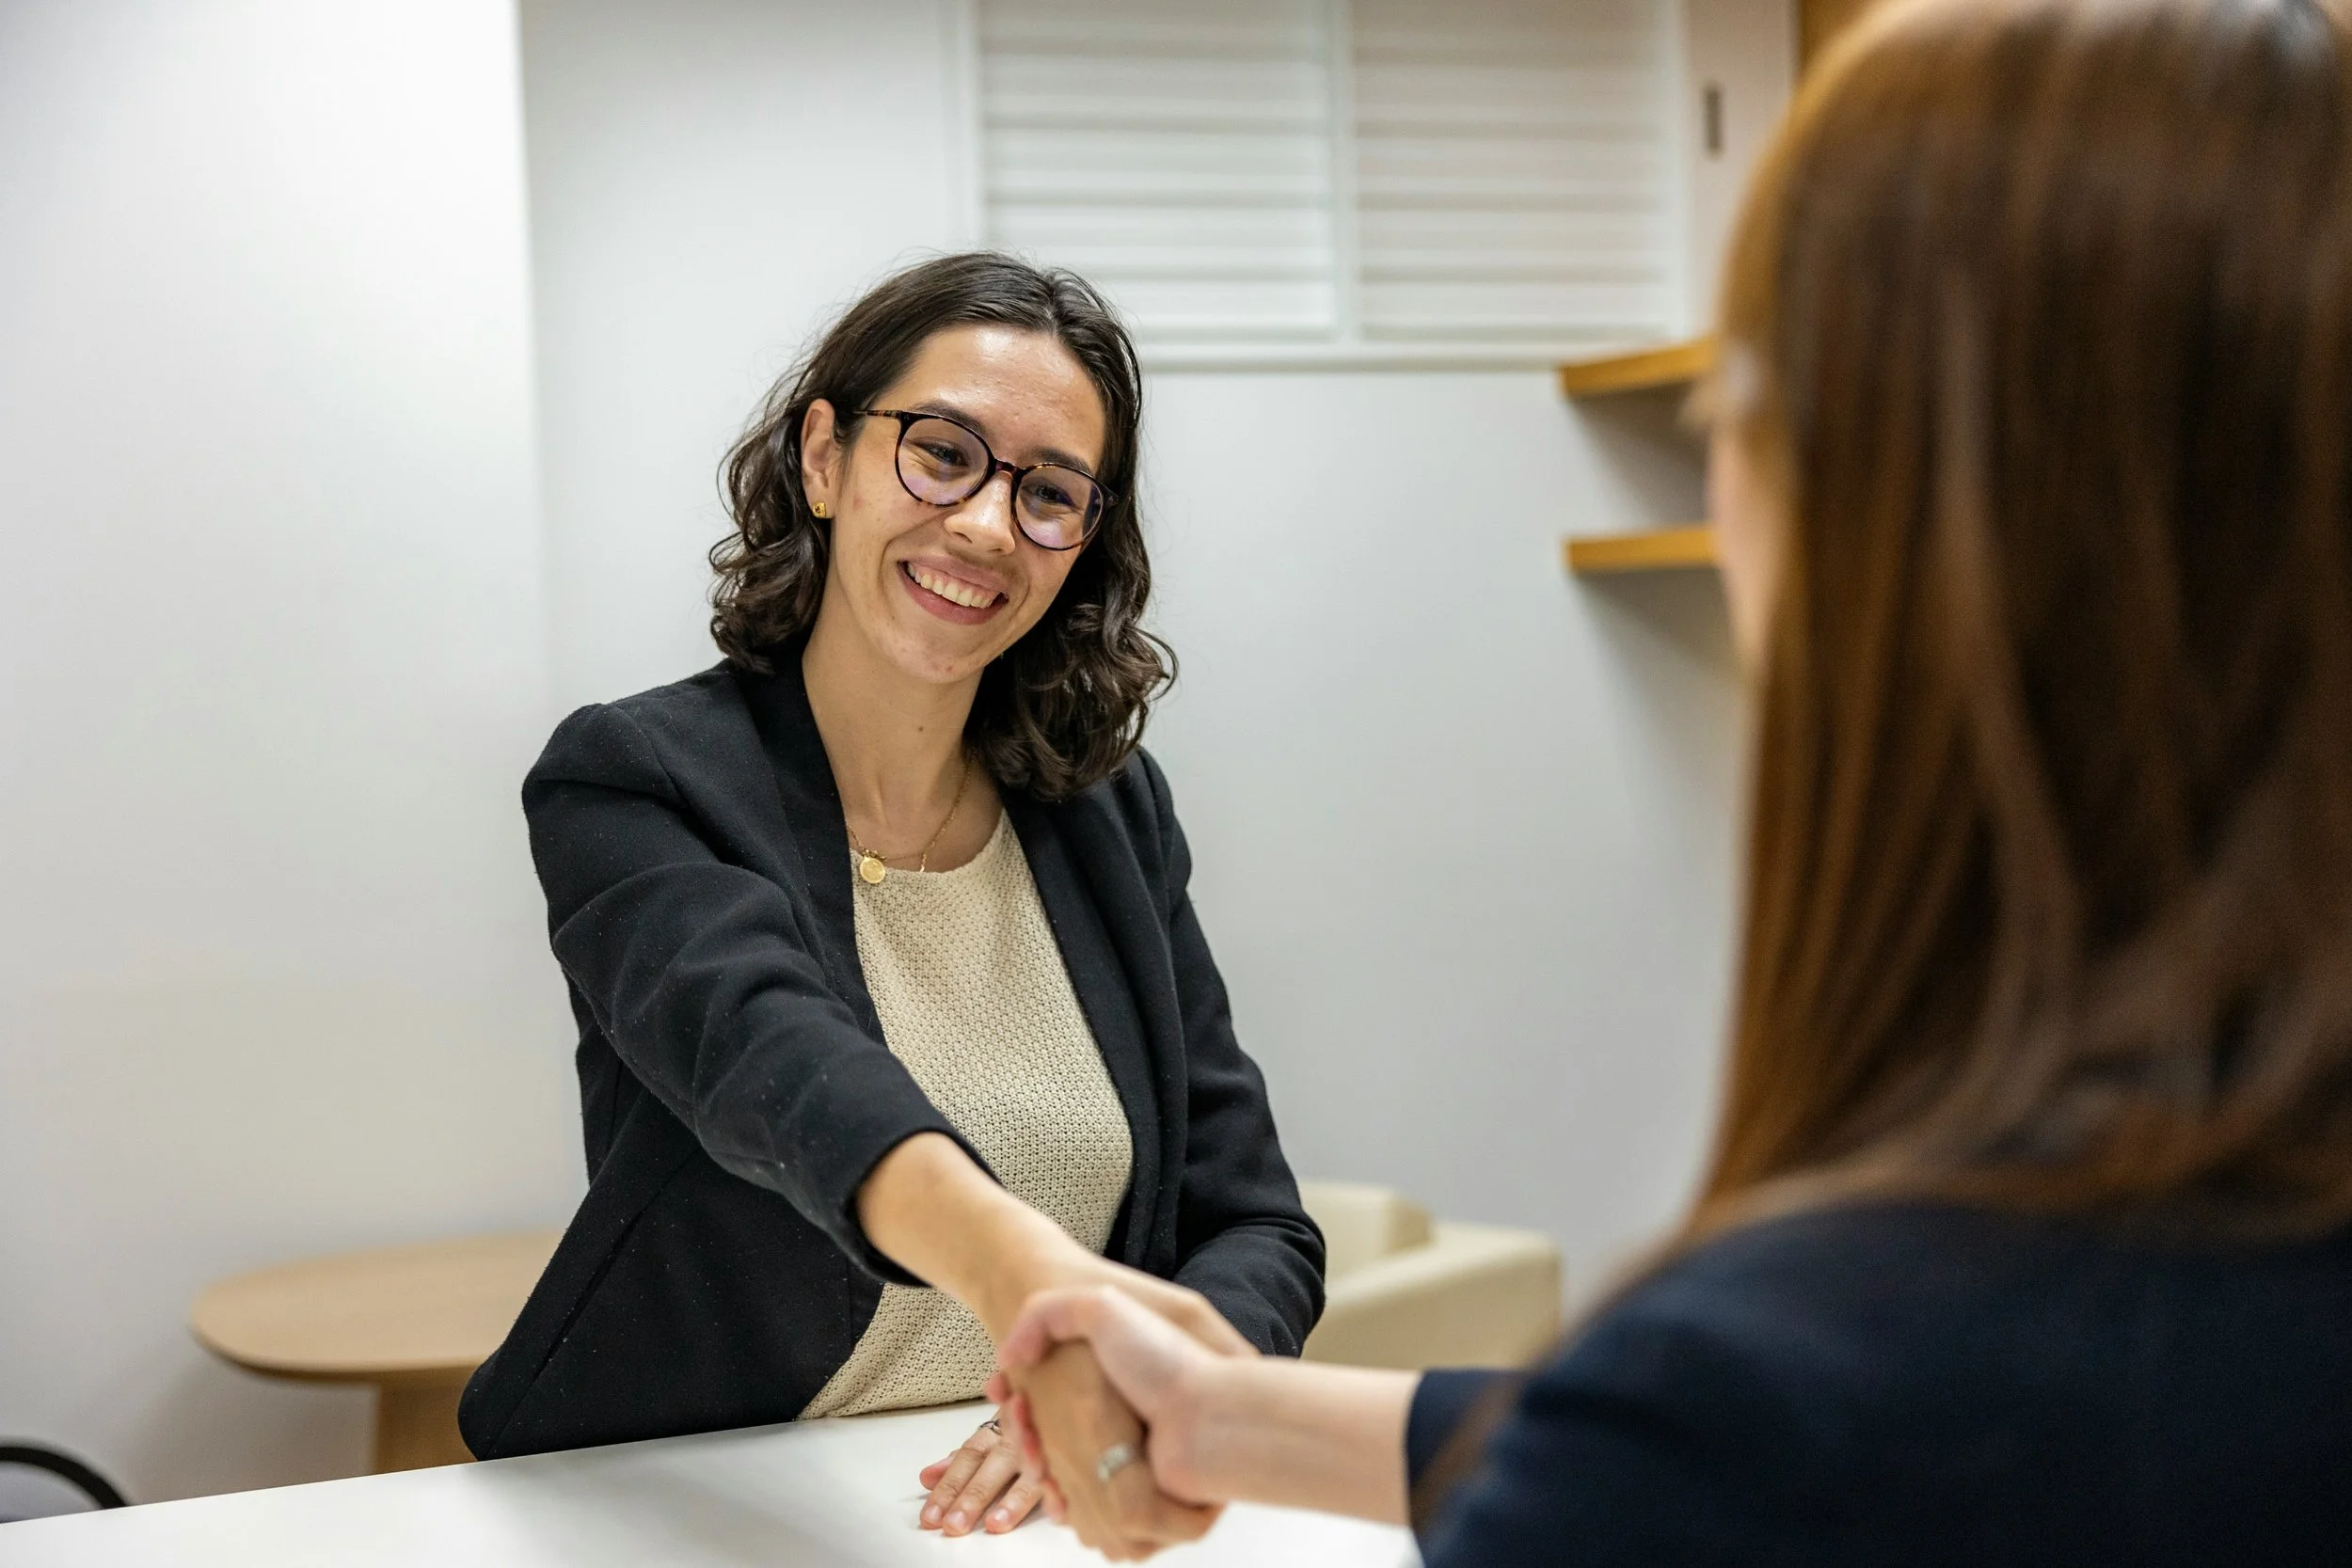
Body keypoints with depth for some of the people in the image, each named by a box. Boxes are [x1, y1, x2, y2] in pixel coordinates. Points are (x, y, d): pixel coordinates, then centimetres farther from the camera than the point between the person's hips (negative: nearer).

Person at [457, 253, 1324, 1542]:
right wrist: (1019, 1269, -49)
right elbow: (762, 1050, -29)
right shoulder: (632, 784, -9)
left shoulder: (1112, 809, 3)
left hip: (1030, 1516, 4)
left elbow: (1261, 1235, 3)